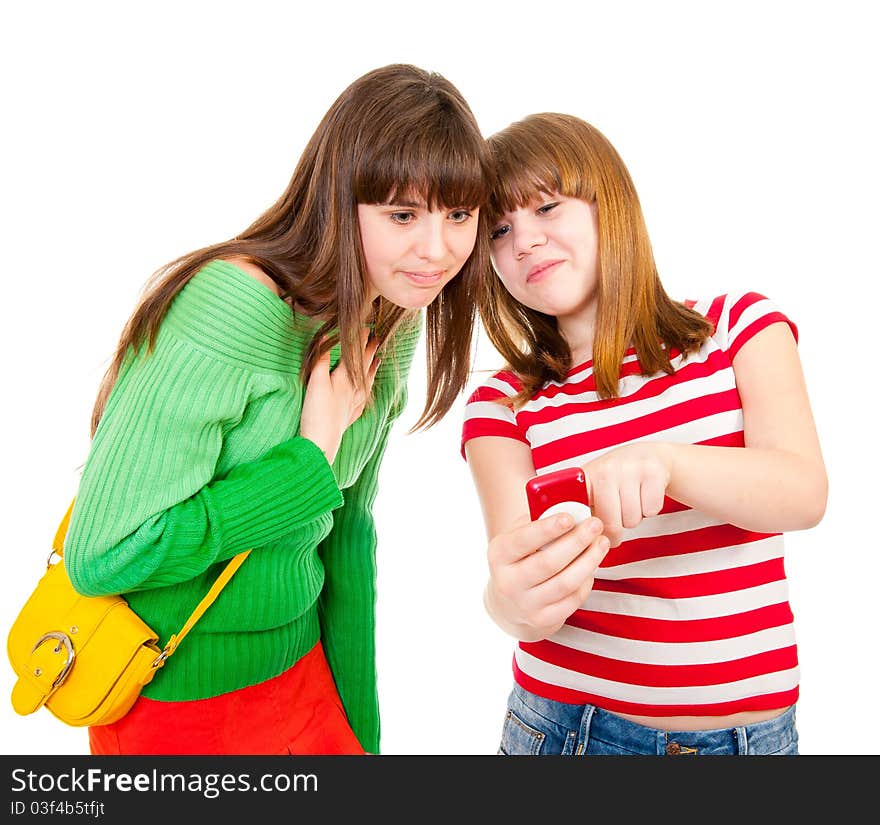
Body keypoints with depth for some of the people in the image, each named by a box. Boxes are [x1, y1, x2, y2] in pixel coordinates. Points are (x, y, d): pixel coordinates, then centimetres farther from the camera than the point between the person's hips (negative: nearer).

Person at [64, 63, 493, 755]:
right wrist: (311, 459, -25)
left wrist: (359, 723, 8)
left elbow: (348, 528, 3)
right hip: (172, 702, -5)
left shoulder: (397, 323, -4)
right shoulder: (226, 310, -28)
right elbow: (102, 556, -25)